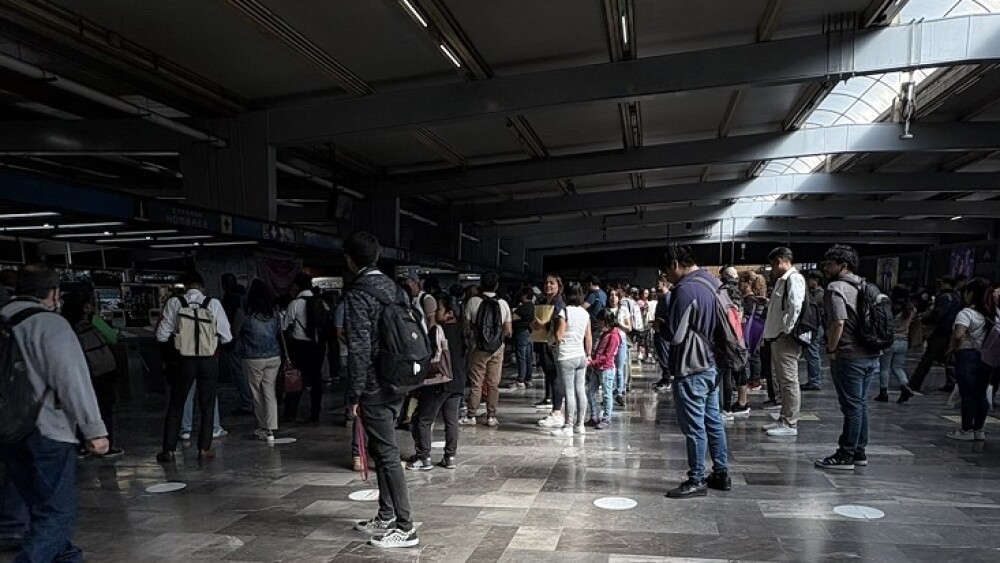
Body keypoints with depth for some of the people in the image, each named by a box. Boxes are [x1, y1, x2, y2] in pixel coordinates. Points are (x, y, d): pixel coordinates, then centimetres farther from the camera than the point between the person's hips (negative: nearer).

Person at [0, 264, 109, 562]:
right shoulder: (50, 324, -15)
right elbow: (73, 381, -20)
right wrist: (94, 429, -18)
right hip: (46, 431, -8)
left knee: (38, 502, 24)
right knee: (57, 511, 0)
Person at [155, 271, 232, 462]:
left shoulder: (174, 303, -7)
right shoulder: (214, 303, -7)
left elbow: (162, 336, -6)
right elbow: (226, 337, -5)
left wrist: (177, 337, 14)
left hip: (184, 359, 0)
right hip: (209, 359, 0)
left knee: (175, 405, 14)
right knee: (207, 405, 12)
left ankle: (168, 451, 17)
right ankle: (204, 449, 15)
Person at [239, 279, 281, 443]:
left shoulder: (246, 313, -9)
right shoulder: (274, 312, 0)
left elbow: (236, 333, 3)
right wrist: (285, 356, 18)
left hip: (253, 358, -3)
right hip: (273, 357, 3)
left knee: (257, 394, 10)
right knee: (270, 392, 4)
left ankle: (262, 428, 17)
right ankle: (270, 430, -3)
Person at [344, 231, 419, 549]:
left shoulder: (357, 295, -14)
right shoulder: (395, 289, 9)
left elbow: (359, 349, -18)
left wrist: (354, 394, -12)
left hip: (374, 389, -8)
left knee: (386, 455, -2)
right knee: (381, 450, 19)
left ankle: (405, 529, 4)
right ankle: (386, 517, 30)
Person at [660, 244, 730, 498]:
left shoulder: (686, 289, -20)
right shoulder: (712, 283, 10)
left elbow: (675, 335, -20)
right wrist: (668, 325, 16)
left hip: (691, 370, -9)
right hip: (711, 365, 10)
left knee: (694, 426, 0)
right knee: (713, 421, 16)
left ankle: (696, 481, 9)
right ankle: (721, 474, 26)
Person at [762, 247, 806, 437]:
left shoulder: (794, 279, -12)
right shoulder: (783, 279, 19)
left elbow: (795, 307, -21)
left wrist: (786, 331, -18)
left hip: (786, 338, -10)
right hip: (777, 337, 10)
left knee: (789, 380, -5)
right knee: (782, 380, 15)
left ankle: (790, 424, 0)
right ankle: (784, 419, 24)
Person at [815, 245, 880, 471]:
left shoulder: (836, 288, -12)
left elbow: (838, 323, -23)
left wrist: (831, 349, -12)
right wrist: (875, 346, 17)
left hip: (849, 357, -8)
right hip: (870, 355, 8)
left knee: (851, 406, -2)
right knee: (861, 404, 15)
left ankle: (846, 456, 6)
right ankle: (860, 452, 24)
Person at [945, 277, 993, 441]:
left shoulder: (966, 313, -14)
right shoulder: (992, 314, 7)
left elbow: (958, 335, -27)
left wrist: (952, 349, -12)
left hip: (968, 355, -7)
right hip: (986, 357, 7)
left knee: (967, 394, 0)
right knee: (981, 394, 13)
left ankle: (966, 430, 7)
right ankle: (979, 430, 20)